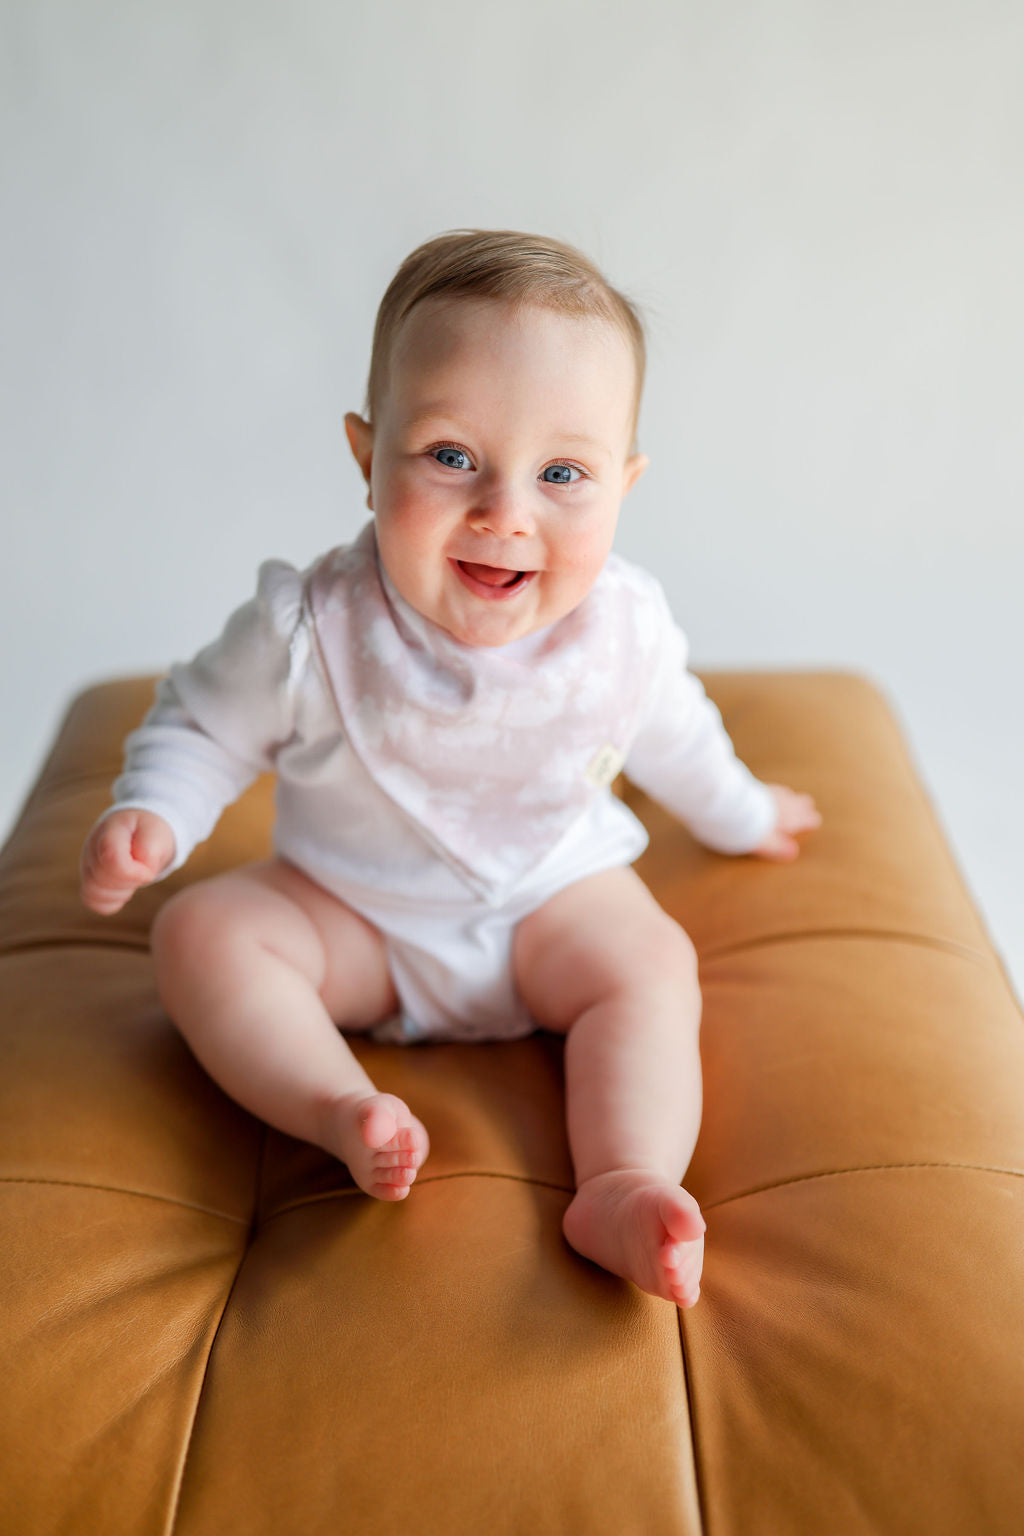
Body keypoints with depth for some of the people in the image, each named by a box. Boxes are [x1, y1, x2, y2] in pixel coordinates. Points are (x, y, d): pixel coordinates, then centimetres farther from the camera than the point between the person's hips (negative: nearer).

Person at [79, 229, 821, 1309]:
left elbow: (671, 734, 7)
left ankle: (620, 1189, -32)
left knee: (651, 963, -24)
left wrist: (740, 816, 23)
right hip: (348, 908, 0)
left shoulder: (623, 628, -16)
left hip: (553, 898, 1)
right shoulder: (308, 630, -25)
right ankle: (341, 1111, -30)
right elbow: (204, 725, -7)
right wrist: (151, 817, -26)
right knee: (202, 933, -20)